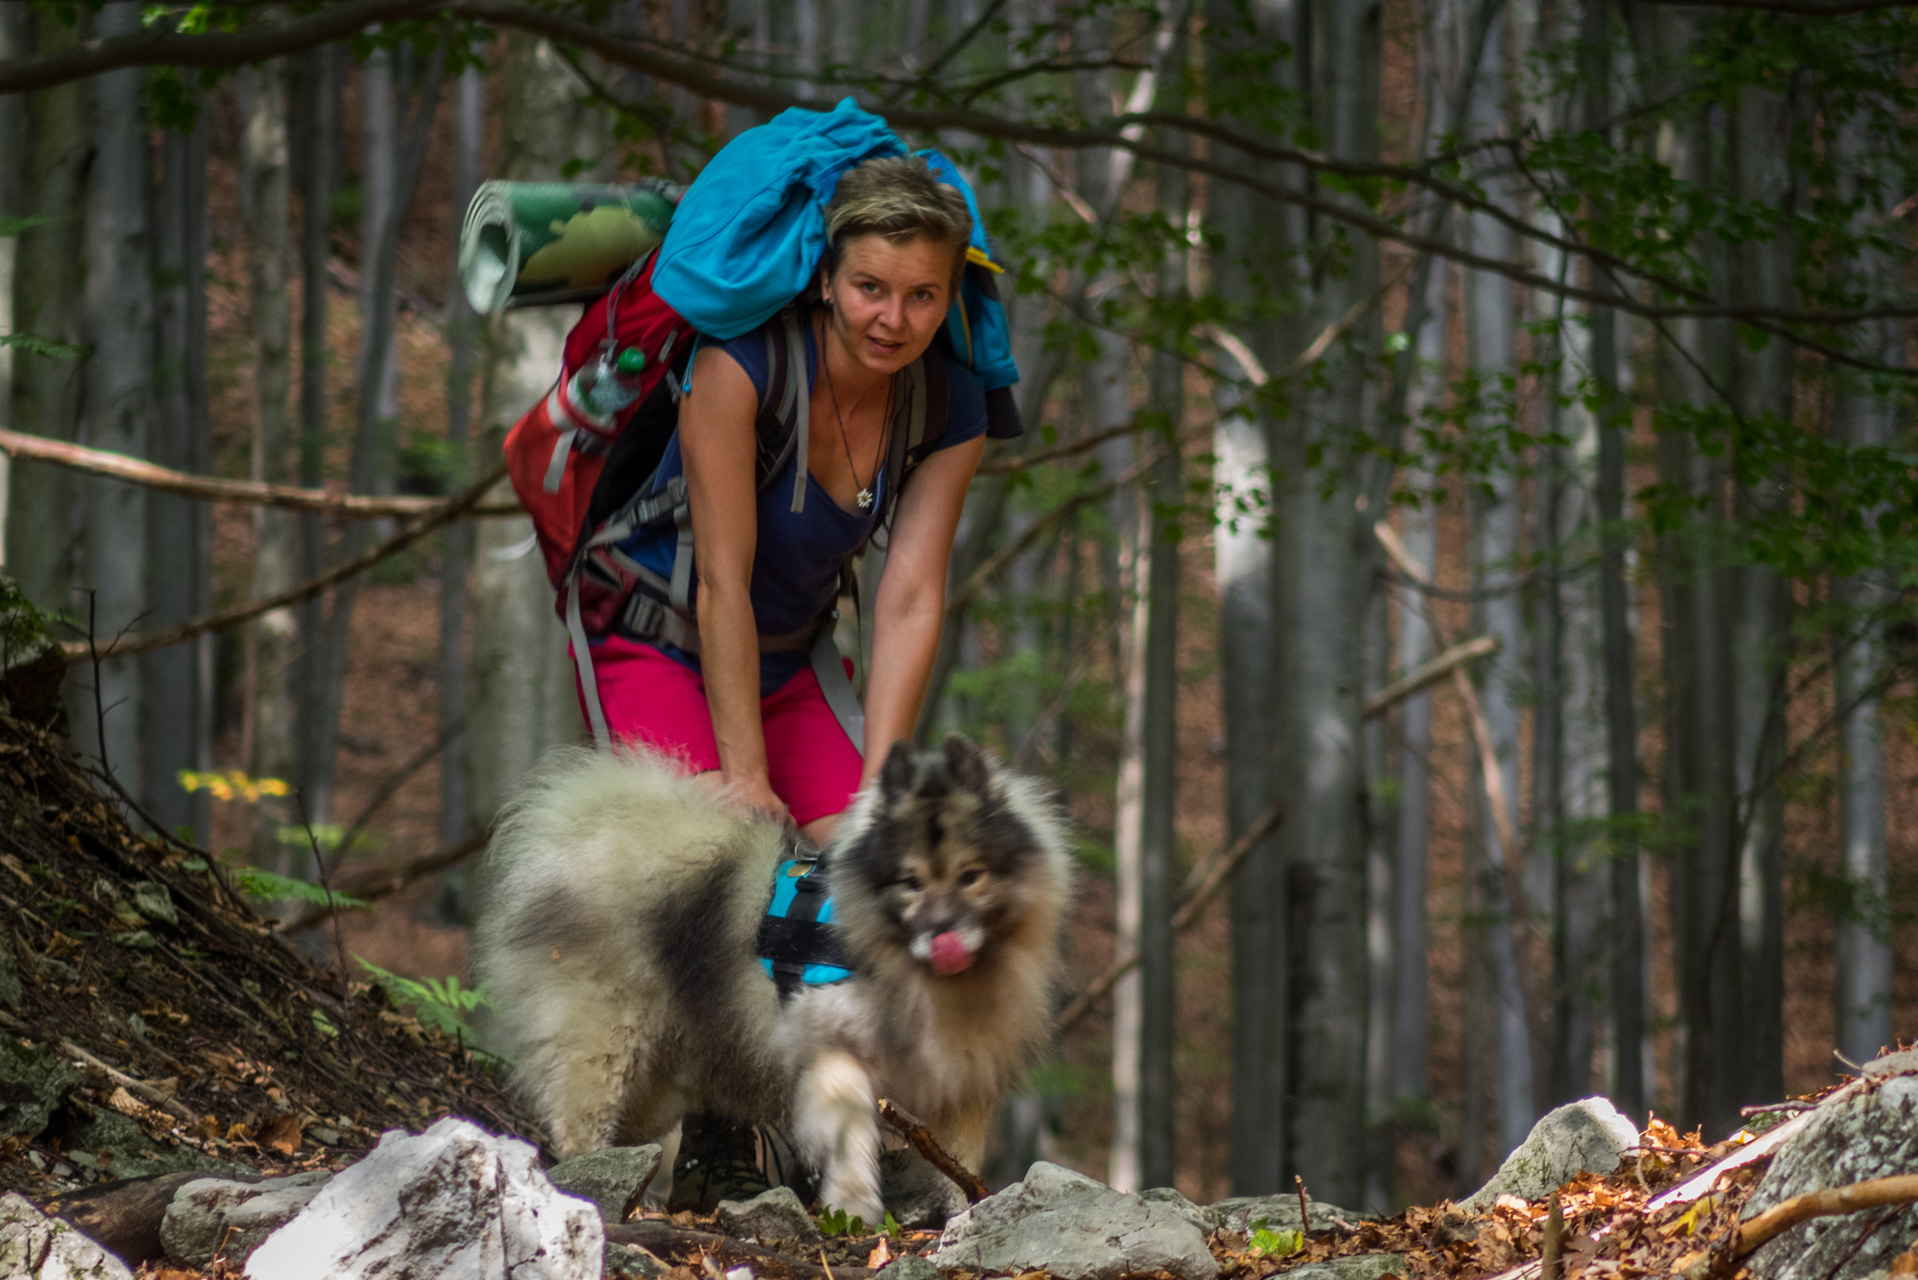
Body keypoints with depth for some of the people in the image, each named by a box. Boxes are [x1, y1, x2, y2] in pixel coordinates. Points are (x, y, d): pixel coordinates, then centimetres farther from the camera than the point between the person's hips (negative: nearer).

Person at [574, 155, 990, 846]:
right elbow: (722, 581, -27)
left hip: (784, 668, 5)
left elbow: (910, 605, -16)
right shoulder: (739, 361, -26)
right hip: (654, 649, -5)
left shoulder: (953, 408, -11)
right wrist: (744, 776, -29)